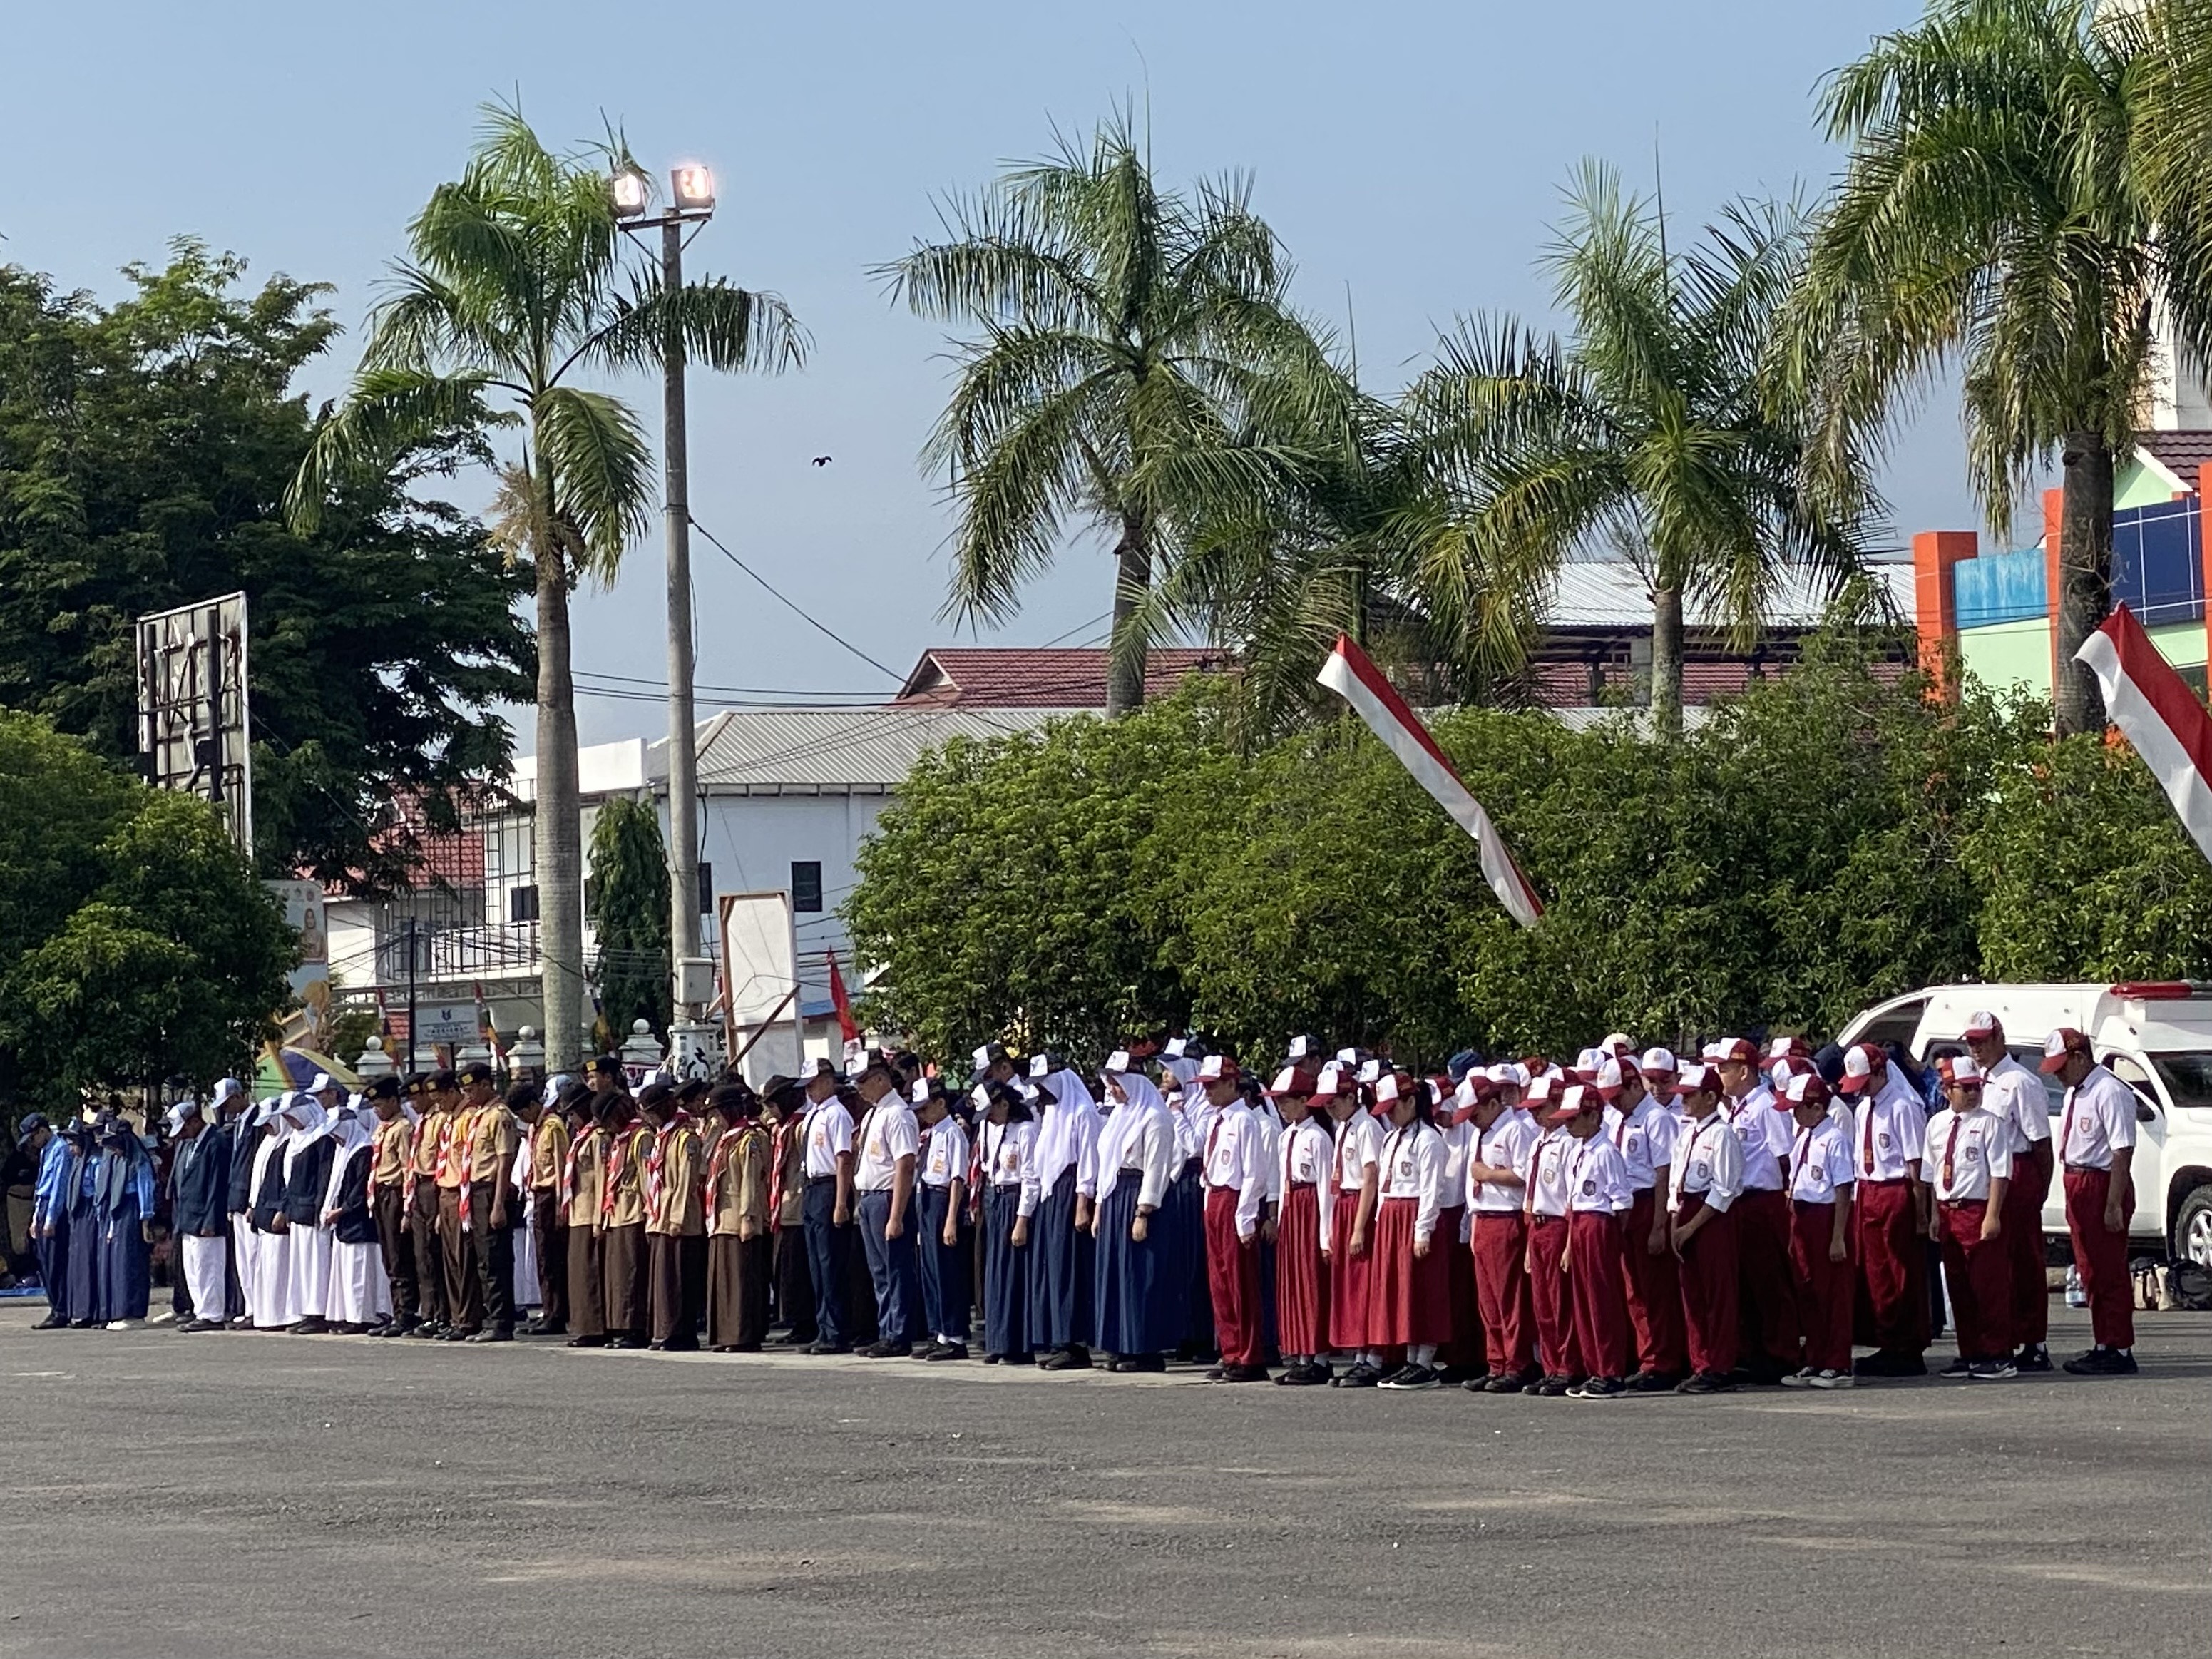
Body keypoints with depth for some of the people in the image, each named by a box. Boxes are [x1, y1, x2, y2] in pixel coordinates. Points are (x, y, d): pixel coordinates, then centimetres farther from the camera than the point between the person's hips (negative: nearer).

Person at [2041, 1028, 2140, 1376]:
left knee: (2109, 1271, -4)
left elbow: (2123, 1152, -21)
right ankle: (2103, 1345, 23)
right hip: (2077, 1185, 10)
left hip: (2102, 1185, -10)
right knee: (2090, 1271, 15)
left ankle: (2118, 1351, 0)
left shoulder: (2109, 1093, -17)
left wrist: (2113, 1204, -24)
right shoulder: (2075, 1093, 13)